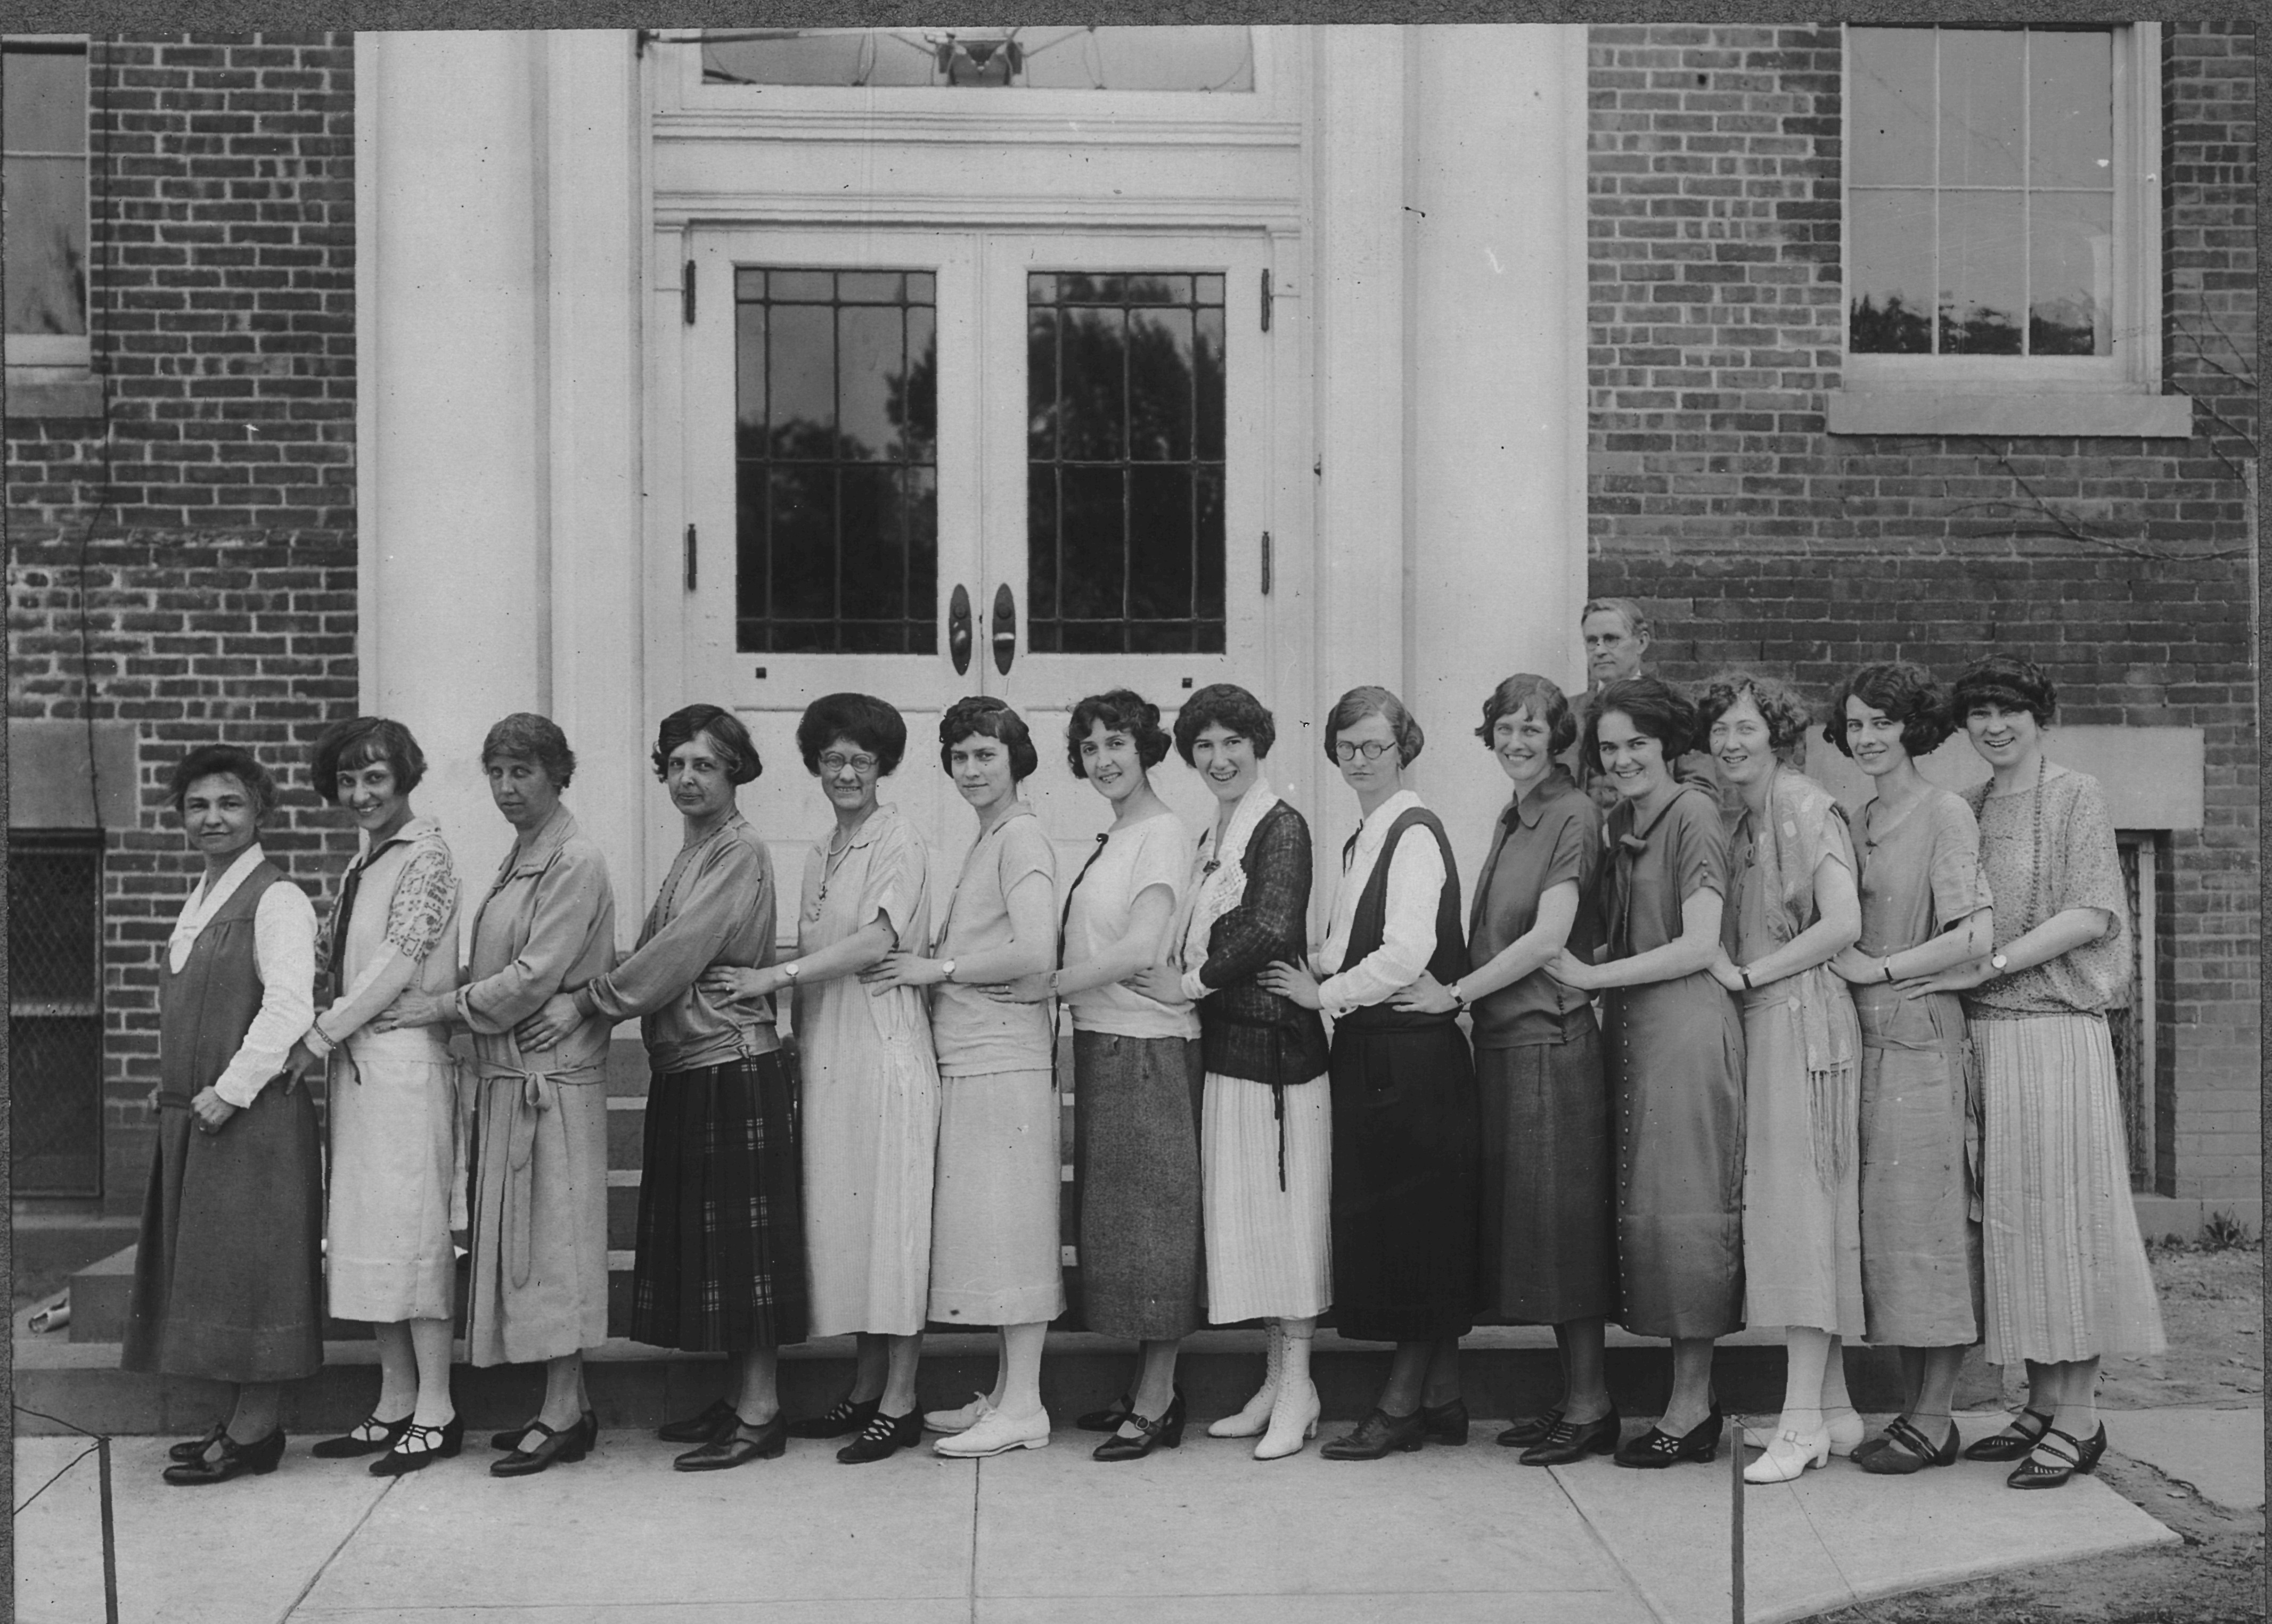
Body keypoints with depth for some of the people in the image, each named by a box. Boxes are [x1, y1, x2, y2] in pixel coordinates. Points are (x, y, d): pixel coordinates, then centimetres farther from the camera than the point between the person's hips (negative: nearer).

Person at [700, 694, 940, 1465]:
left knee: (889, 1216, -4)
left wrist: (773, 977, -16)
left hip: (884, 1047, -7)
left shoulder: (898, 842, -5)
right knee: (841, 1218, 8)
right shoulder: (819, 855, 17)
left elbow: (877, 940, -17)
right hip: (826, 1051, 7)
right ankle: (866, 1387, 17)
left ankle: (899, 1401, 1)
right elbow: (814, 952, 15)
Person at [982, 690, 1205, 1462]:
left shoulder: (1163, 833, -10)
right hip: (1103, 1043, 8)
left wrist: (1050, 984, -13)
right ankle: (1147, 1388, 19)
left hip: (1147, 1045, -8)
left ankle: (1156, 1403, 4)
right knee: (1116, 1215, 11)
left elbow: (1142, 948, -19)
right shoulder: (1112, 840, 16)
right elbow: (1090, 947, 14)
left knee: (1149, 1215, -3)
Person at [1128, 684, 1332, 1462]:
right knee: (1246, 1214, 10)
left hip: (1276, 1041, -8)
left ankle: (1297, 1384, 5)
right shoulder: (1214, 836, 16)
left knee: (1284, 1205, -3)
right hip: (1228, 1044, 8)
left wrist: (1188, 984, -11)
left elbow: (1271, 932, -18)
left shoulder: (1282, 826, -8)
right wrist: (1187, 982, 1)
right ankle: (1276, 1381, 18)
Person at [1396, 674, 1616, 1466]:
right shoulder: (1510, 820, 15)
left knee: (1559, 1220, -3)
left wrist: (1456, 993, -11)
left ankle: (1591, 1408, 6)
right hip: (1501, 1040, 8)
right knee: (1524, 1223, 11)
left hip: (1549, 1038, -8)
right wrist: (1457, 992, 3)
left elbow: (1548, 937, -15)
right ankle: (1573, 1397, 20)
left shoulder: (1573, 816, -9)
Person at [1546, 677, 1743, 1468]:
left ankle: (1689, 1410, 3)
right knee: (1647, 1206, 6)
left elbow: (1699, 946, -12)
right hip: (1629, 1026, 8)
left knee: (1681, 1207, -5)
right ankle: (1693, 1403, 13)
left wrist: (1592, 977, -9)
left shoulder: (1693, 814, -7)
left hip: (1686, 1025, -8)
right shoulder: (1618, 825, 16)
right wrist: (1586, 970, 1)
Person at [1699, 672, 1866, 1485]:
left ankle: (1802, 1422, -8)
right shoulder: (1741, 822, 17)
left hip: (1803, 1020, -8)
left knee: (1797, 1202, -9)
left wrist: (1748, 974, -11)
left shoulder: (1804, 806, -8)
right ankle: (1832, 1404, 16)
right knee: (1791, 1210, 9)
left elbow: (1843, 924, -17)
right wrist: (1727, 971, -1)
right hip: (1761, 1024, 9)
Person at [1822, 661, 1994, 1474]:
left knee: (1927, 1226, -2)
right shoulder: (1857, 822, 14)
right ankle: (1912, 1409, 16)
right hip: (1864, 1042, 7)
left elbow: (1976, 936, -14)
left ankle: (1933, 1422, 5)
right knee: (1883, 1232, 8)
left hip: (1923, 1041, -7)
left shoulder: (1945, 814, -6)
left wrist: (1879, 970, -10)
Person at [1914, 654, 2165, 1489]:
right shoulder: (1965, 809, 15)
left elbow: (2090, 915, -10)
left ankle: (2080, 1416, 3)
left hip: (2056, 1033, -5)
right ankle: (2043, 1404, 14)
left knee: (2060, 1210, -4)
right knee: (2006, 1218, 6)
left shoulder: (2076, 797, 0)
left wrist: (1987, 966, -15)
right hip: (1979, 1035, 5)